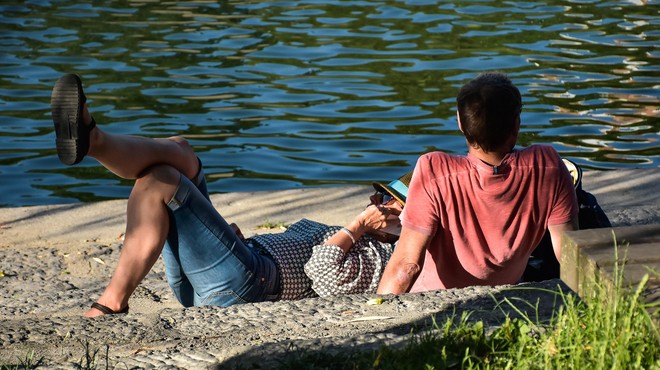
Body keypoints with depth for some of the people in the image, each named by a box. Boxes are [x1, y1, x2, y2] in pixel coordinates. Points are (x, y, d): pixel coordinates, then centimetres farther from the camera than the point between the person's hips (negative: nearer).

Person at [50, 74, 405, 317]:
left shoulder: (376, 256, 9)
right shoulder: (336, 236, 36)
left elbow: (322, 272, -13)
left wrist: (357, 227, -2)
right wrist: (233, 235, 15)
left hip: (239, 282, -9)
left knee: (158, 181, -21)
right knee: (177, 150, -2)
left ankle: (112, 304, -27)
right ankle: (90, 140, -30)